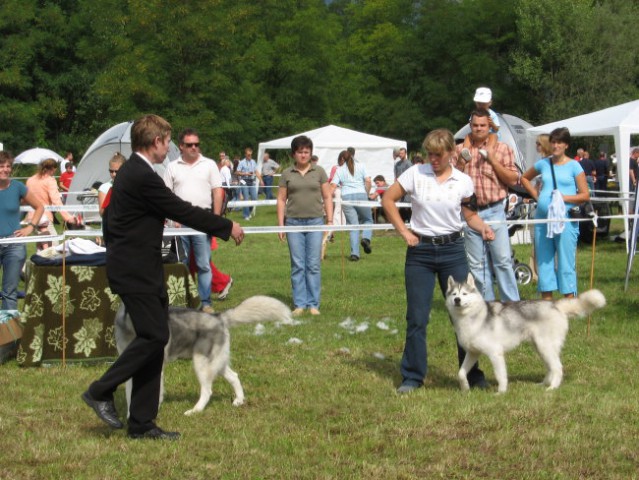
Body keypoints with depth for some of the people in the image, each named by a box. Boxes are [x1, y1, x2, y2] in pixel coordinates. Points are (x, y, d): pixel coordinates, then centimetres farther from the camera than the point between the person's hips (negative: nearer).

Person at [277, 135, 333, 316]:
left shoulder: (319, 172, 6)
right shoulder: (287, 174, 6)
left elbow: (327, 197, 7)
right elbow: (281, 200, 7)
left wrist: (330, 220, 1)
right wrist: (280, 224, 1)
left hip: (315, 222, 0)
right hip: (293, 223, 0)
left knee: (314, 265, -1)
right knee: (297, 265, 3)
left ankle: (313, 304, 5)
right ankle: (299, 304, 8)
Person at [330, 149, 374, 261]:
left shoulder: (340, 170, 12)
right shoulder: (361, 166, 13)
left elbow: (333, 186, 1)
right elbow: (368, 181, 2)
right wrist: (366, 194, 13)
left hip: (346, 197, 1)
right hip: (361, 195, -1)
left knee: (353, 226, 4)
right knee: (368, 220, 18)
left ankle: (354, 253, -5)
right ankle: (366, 237, -12)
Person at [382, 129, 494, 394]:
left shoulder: (463, 181, 1)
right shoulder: (416, 174, -4)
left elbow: (469, 214, 13)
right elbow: (388, 200, 3)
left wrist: (483, 227, -8)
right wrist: (404, 232, -3)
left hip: (452, 250, 1)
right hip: (420, 251, -1)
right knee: (417, 318, 2)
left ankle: (473, 374, 13)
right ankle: (412, 377, 13)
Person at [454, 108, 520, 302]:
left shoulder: (502, 149, 6)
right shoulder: (460, 150, 11)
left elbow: (513, 179, 0)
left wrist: (493, 161, -10)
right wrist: (461, 163, -7)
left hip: (494, 211, -2)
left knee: (502, 260, -6)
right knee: (477, 264, 6)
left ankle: (512, 305, -2)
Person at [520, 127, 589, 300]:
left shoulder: (573, 166, 0)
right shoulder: (543, 164, 10)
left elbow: (585, 195, -2)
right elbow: (525, 178, 27)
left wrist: (565, 197, -16)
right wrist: (536, 195, 12)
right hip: (542, 217, 5)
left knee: (565, 261, -4)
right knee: (544, 260, 8)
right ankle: (546, 302, 16)